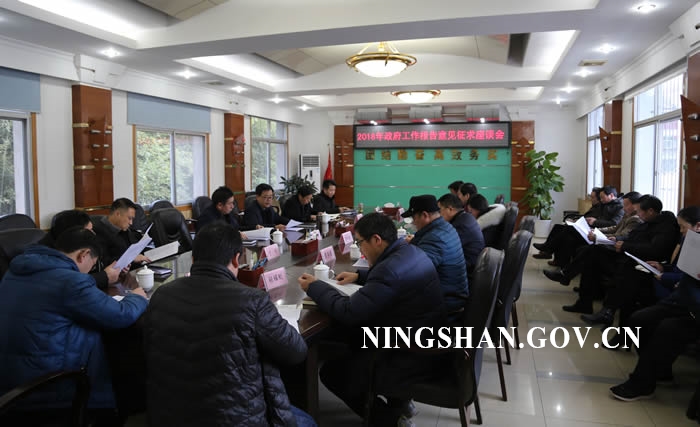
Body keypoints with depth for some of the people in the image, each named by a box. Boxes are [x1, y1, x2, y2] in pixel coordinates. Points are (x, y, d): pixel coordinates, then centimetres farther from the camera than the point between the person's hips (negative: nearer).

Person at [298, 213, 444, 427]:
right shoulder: (409, 251, 3)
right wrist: (359, 276, 17)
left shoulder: (391, 268, -28)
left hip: (413, 355, -10)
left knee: (331, 371, 2)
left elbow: (349, 312, -24)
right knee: (353, 340, 22)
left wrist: (314, 287, -11)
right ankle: (397, 400, 25)